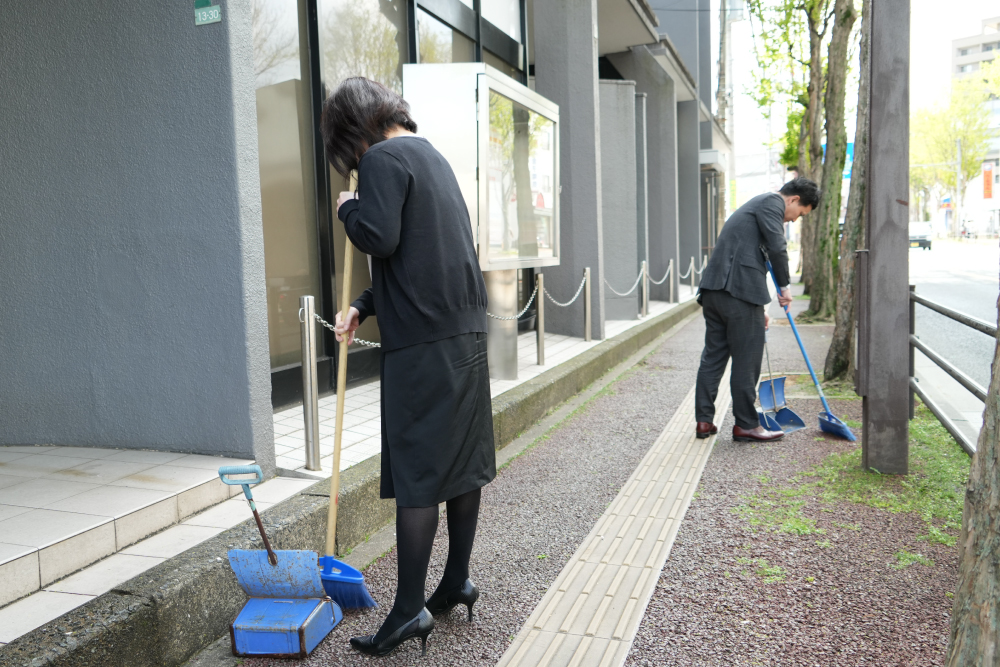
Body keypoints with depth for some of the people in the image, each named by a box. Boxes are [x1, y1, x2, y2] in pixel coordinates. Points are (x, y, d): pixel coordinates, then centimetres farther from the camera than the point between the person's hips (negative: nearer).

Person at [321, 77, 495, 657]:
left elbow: (379, 239, -20)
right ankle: (458, 580, 26)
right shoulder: (432, 155, 21)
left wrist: (348, 209, 1)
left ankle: (410, 609, 6)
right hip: (466, 329, 9)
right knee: (464, 459, 13)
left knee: (416, 474, -3)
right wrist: (364, 306, 17)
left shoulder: (383, 158, -7)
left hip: (422, 341, -9)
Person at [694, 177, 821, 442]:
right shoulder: (772, 202, 1)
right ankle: (746, 425, 9)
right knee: (746, 361, 0)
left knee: (713, 356, 12)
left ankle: (704, 420, 17)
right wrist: (785, 286, 4)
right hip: (739, 291, -9)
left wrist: (757, 310, 29)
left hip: (713, 289, 9)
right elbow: (777, 248, -12)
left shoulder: (755, 205, 30)